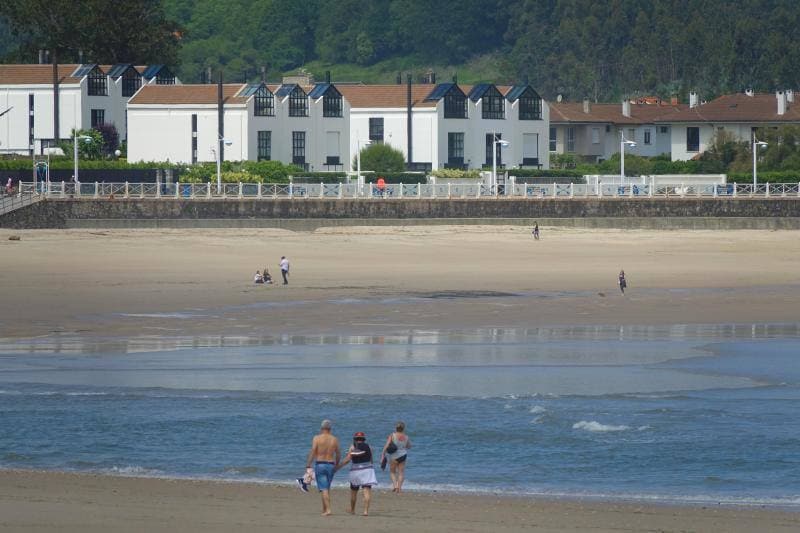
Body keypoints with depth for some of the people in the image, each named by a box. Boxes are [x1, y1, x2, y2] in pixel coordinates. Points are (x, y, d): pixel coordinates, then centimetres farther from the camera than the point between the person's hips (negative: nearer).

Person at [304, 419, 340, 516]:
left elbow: (312, 452, -11)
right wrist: (336, 465, 27)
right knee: (327, 489, 17)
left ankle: (328, 509, -18)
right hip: (331, 465, 3)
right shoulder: (334, 440, 5)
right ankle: (324, 509, 23)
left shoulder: (317, 438, -5)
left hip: (320, 464, -3)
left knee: (324, 489, -6)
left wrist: (308, 466, -11)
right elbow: (338, 455, 11)